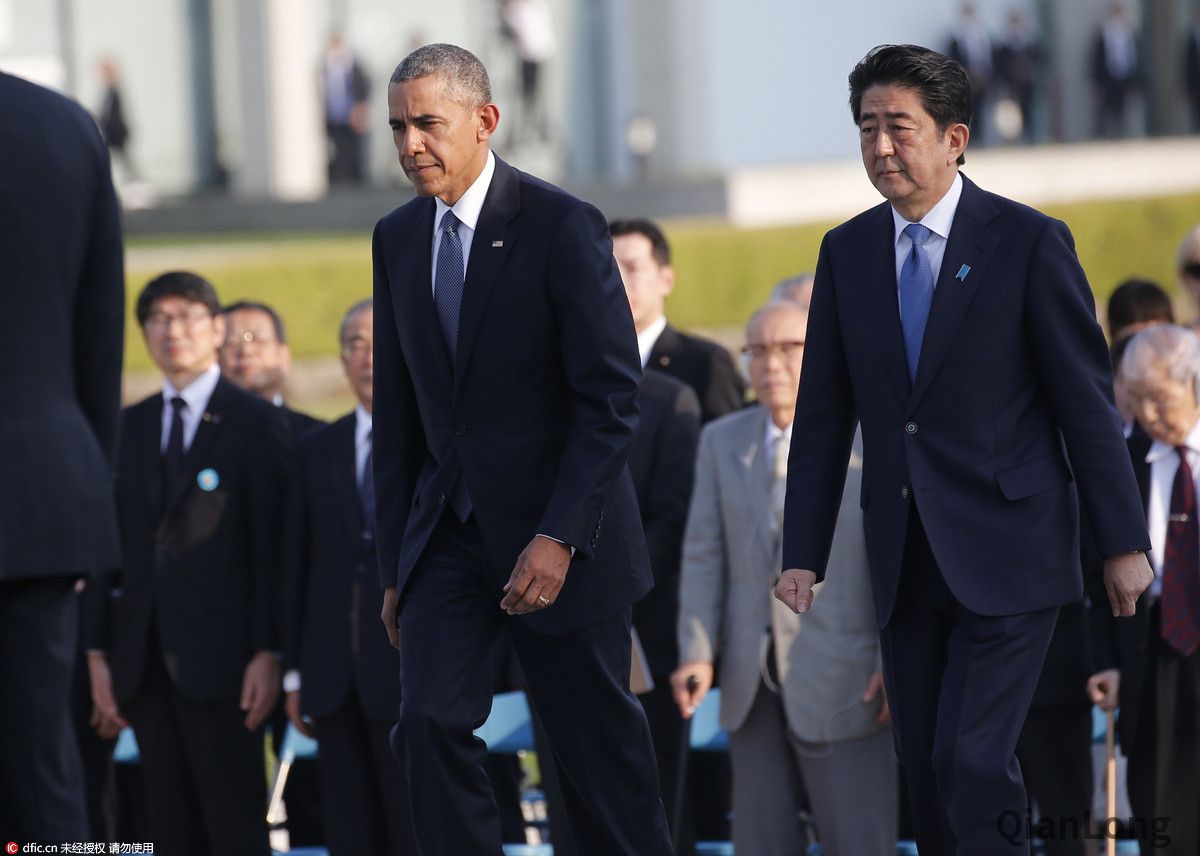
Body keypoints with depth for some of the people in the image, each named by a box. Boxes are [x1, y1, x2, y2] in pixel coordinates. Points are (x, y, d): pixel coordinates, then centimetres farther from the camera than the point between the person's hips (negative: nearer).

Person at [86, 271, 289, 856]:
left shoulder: (255, 423, 1)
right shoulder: (129, 428, 15)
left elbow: (273, 546, -4)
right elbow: (113, 545, 13)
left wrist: (268, 653, -12)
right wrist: (99, 652, 6)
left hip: (219, 657, -5)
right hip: (145, 661, 5)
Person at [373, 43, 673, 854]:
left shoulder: (563, 226, -11)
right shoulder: (398, 238, 7)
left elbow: (613, 399, -14)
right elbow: (398, 411, 12)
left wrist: (559, 537, -22)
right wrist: (395, 565, 9)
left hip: (558, 535, -4)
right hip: (448, 533, 4)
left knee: (600, 743, 4)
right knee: (431, 720, -13)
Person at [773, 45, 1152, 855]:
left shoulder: (1030, 242, -6)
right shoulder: (847, 251, 7)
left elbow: (1088, 401, -4)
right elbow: (823, 415, 10)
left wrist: (1123, 541, -6)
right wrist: (803, 553, 7)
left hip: (1007, 556, -5)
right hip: (906, 565, 5)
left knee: (971, 763, -15)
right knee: (928, 779, 6)